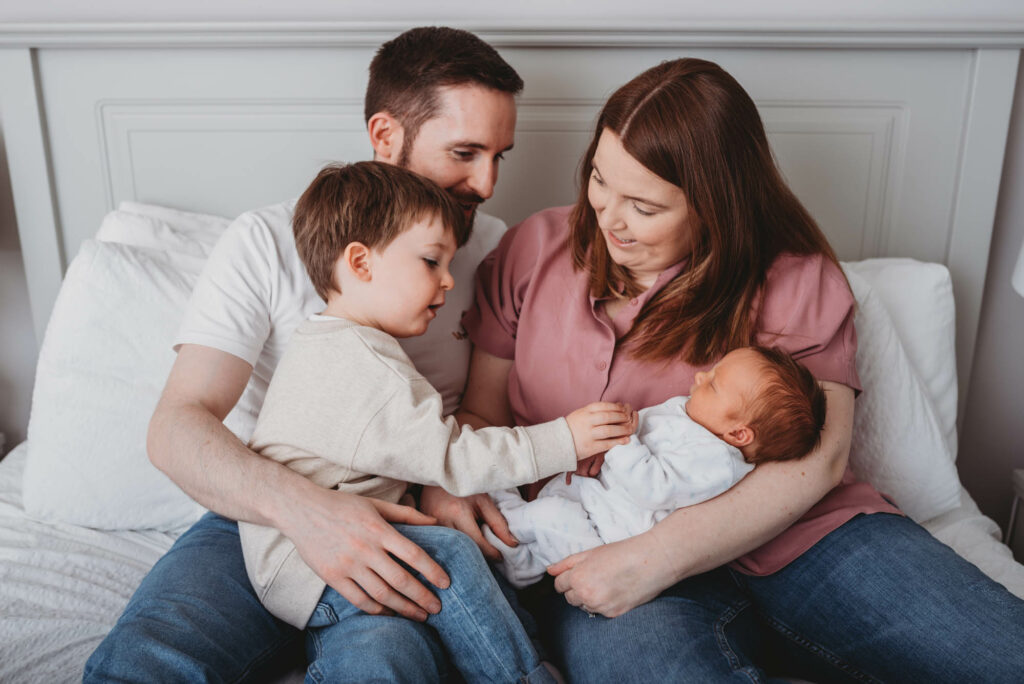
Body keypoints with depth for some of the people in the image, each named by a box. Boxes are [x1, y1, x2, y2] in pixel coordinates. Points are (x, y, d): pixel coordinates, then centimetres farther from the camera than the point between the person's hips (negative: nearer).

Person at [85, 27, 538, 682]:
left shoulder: (491, 245, 5)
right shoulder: (268, 240, -4)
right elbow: (177, 427, -11)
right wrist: (297, 503, -30)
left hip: (401, 528, 1)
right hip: (260, 510, 0)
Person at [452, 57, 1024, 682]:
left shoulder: (794, 277, 1)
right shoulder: (534, 249, 7)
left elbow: (817, 458, -10)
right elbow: (480, 410, 11)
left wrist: (657, 556, -22)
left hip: (789, 531, 2)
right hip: (595, 551, -1)